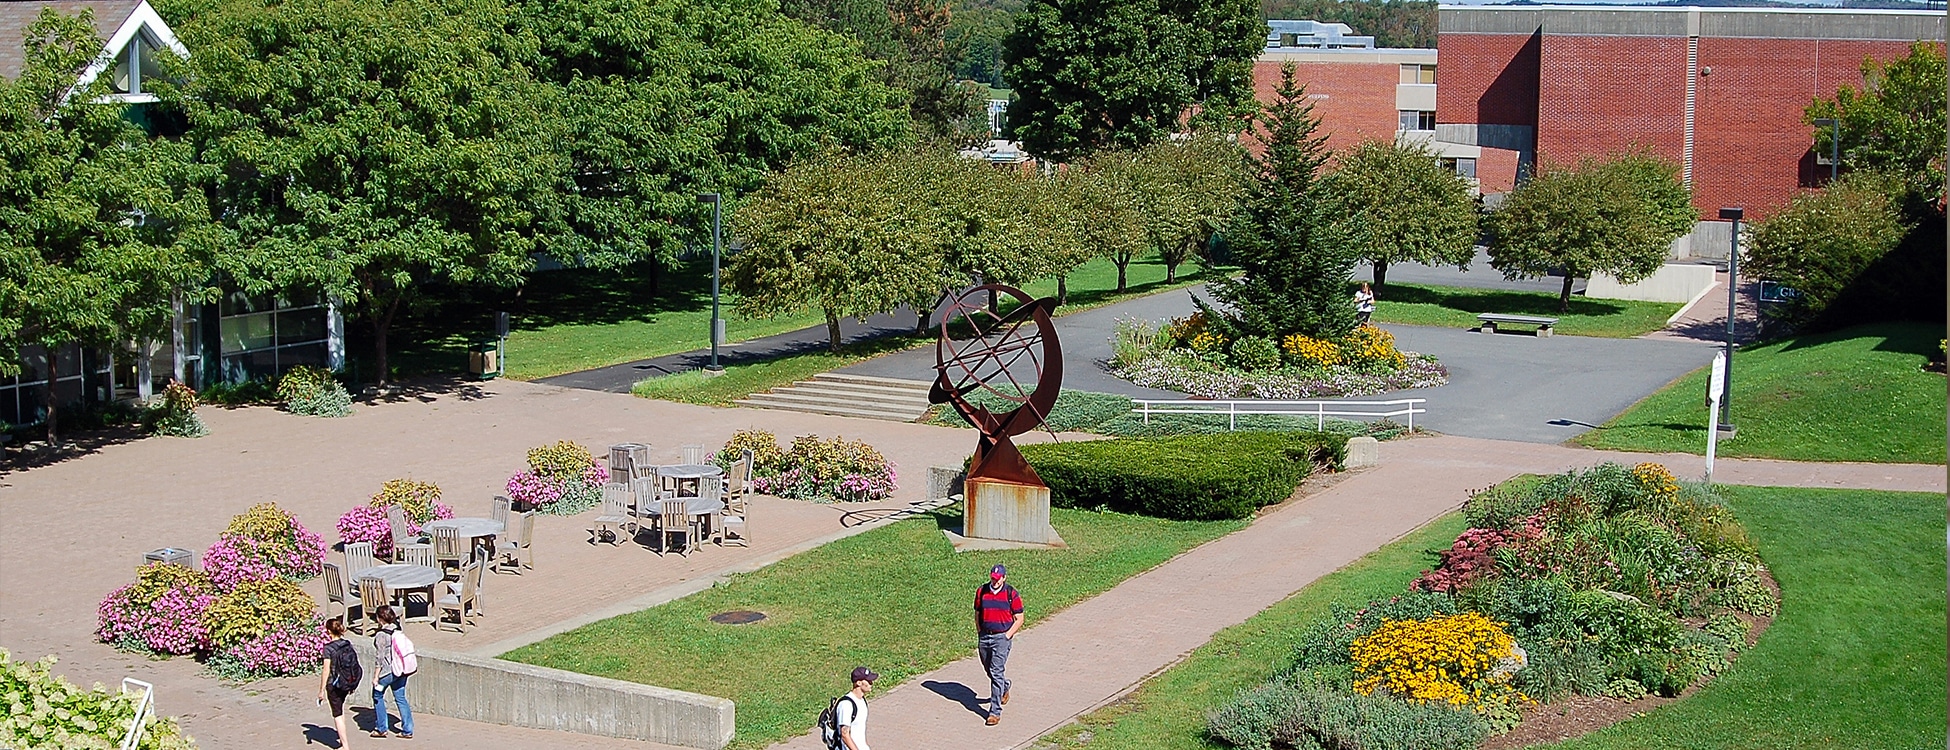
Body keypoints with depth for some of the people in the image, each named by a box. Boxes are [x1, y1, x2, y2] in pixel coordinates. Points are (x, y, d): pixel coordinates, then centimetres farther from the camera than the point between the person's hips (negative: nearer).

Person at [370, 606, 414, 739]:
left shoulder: (381, 635, -18)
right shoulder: (397, 630, 2)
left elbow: (380, 658, -17)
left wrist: (376, 676, -10)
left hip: (387, 671, -6)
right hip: (401, 671, 6)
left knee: (377, 696, 15)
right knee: (400, 698, 13)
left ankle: (381, 729, 20)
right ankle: (407, 730, 11)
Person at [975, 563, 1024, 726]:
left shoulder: (1011, 594, -6)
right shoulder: (981, 592, 4)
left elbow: (1019, 619, -1)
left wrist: (1008, 635, -9)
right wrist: (979, 633, 6)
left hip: (1002, 637, -5)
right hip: (984, 636, 5)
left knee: (996, 672, -11)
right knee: (989, 670, 17)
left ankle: (995, 711, -10)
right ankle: (1004, 687, 50)